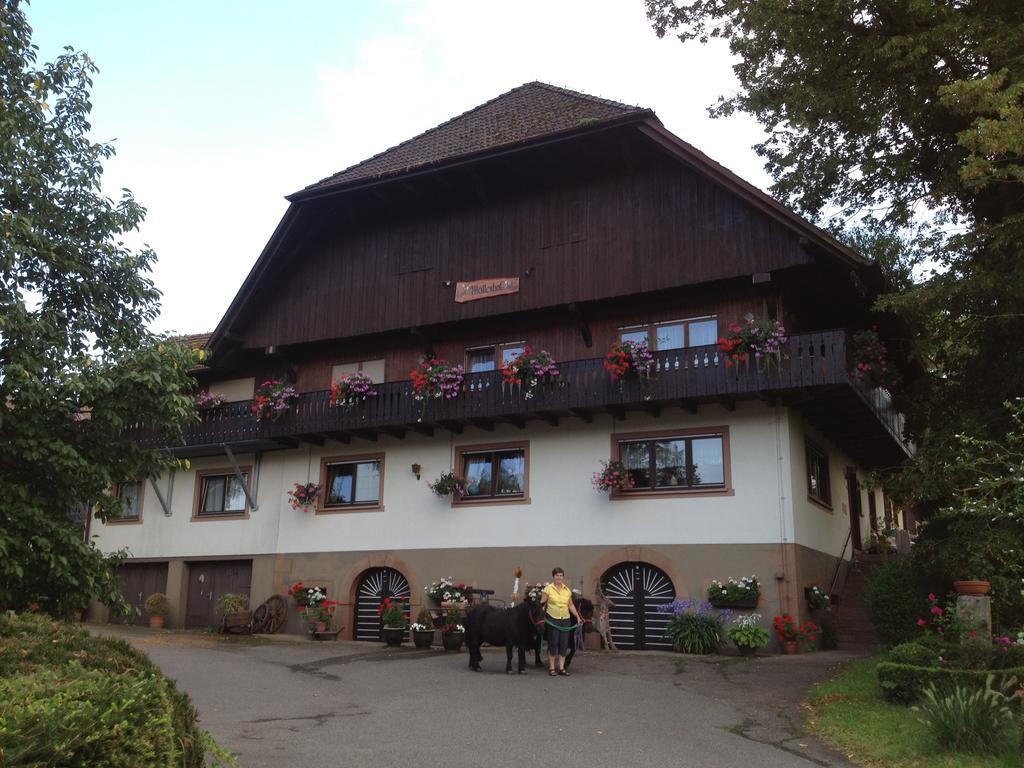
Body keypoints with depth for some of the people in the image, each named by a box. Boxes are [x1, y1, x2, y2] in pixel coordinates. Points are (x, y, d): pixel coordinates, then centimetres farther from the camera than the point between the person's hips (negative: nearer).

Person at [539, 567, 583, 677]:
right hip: (552, 620, -4)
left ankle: (561, 668, 11)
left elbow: (571, 605, 14)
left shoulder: (567, 590, 9)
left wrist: (578, 617, 9)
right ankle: (552, 668, 8)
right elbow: (542, 603, -6)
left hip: (565, 620, 4)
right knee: (553, 643, -1)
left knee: (564, 644, 4)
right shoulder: (548, 589, -4)